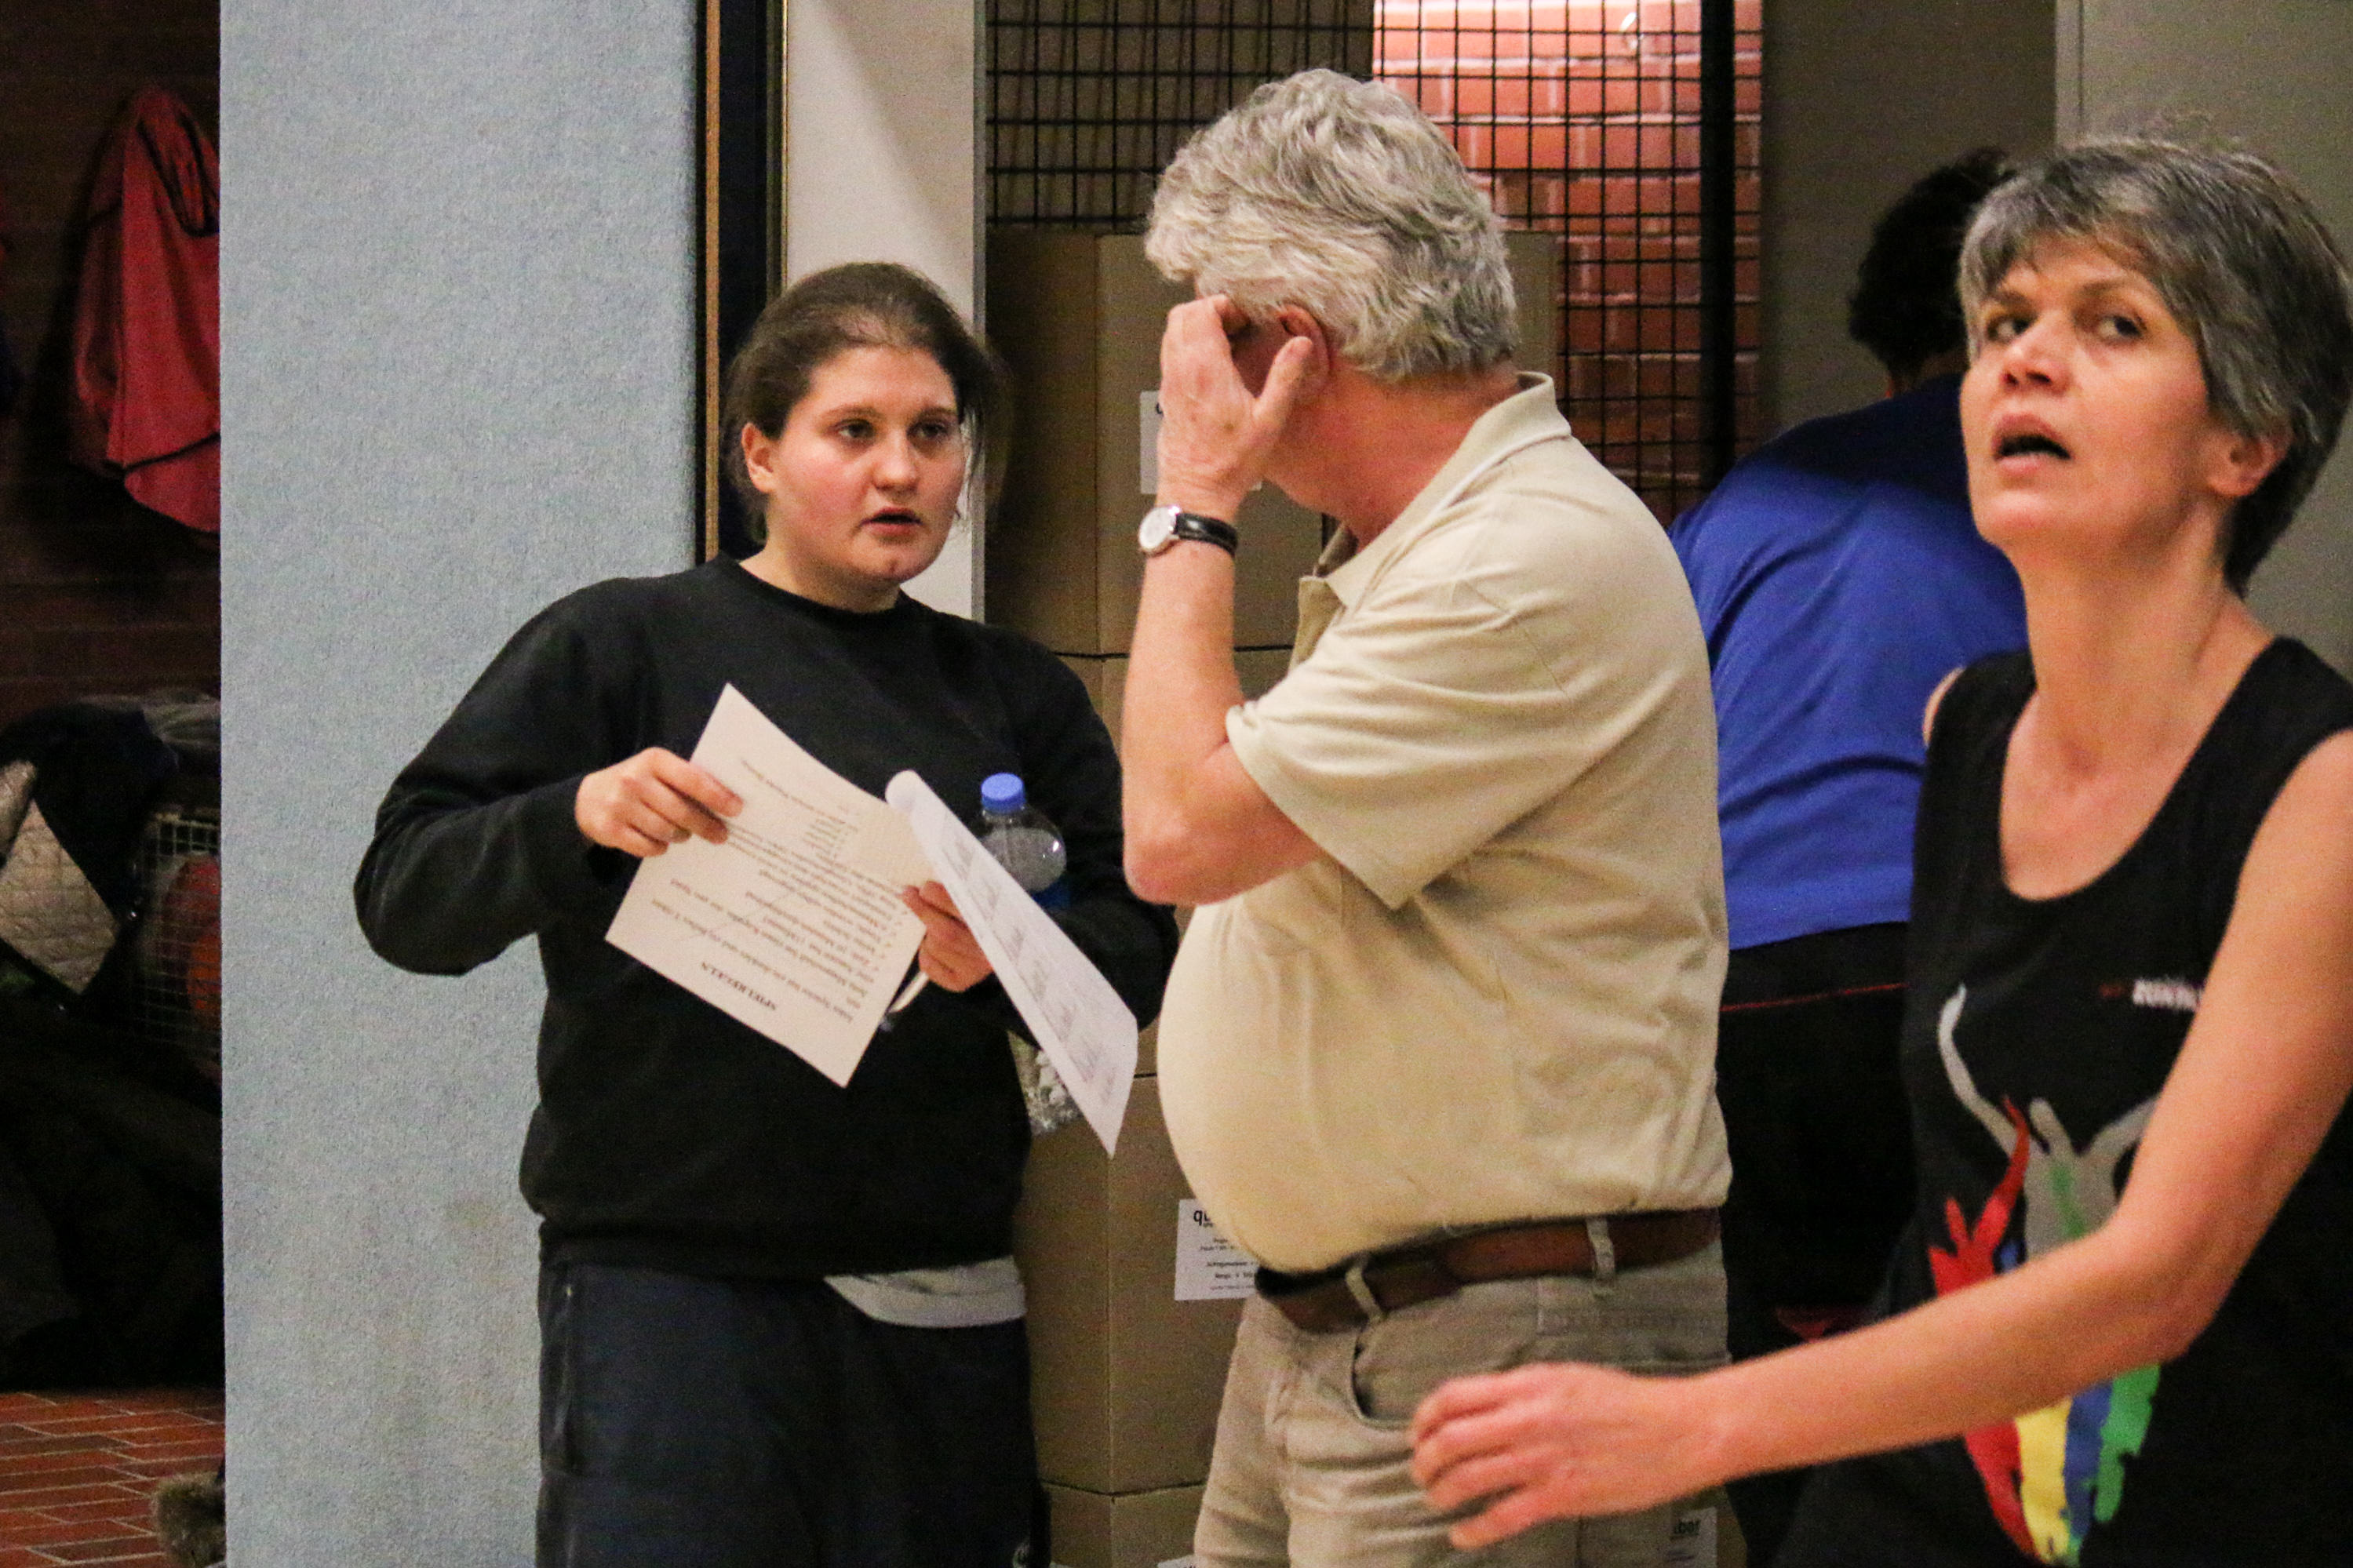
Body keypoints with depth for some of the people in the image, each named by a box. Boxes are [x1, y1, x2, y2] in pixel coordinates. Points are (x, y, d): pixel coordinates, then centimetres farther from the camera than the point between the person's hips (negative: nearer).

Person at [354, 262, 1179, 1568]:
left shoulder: (1012, 692, 15)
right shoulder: (618, 648, 4)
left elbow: (1137, 947, 7)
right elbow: (404, 896, -1)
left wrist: (1004, 962, -14)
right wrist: (574, 821, -20)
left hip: (942, 1301, 4)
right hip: (666, 1277, -3)